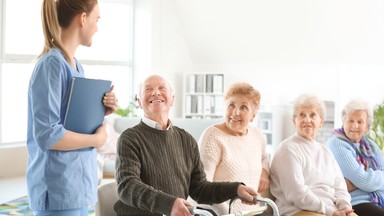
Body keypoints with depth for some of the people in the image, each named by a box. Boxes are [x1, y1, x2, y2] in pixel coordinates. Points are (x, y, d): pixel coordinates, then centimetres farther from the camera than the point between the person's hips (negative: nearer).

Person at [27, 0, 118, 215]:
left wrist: (101, 112, 1)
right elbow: (47, 136, -23)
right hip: (59, 189, -8)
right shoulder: (52, 63, -17)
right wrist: (97, 139, -12)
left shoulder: (76, 66, 11)